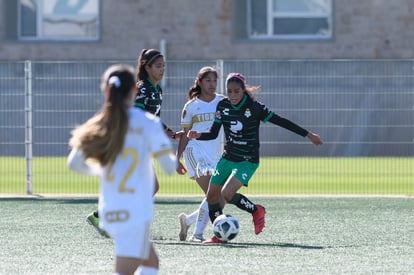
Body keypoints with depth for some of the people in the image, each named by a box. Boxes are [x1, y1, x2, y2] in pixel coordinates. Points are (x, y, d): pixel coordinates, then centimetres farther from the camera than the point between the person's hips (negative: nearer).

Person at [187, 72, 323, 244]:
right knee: (212, 196, 4)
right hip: (228, 158, 6)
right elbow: (213, 134, 2)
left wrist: (308, 135, -7)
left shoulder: (254, 108, -16)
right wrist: (197, 135, -19)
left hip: (247, 161, -6)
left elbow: (281, 121, -10)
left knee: (227, 194, -23)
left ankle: (256, 211, 3)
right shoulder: (223, 106, -3)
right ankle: (219, 235, 20)